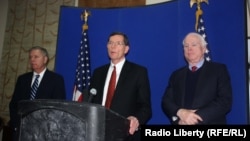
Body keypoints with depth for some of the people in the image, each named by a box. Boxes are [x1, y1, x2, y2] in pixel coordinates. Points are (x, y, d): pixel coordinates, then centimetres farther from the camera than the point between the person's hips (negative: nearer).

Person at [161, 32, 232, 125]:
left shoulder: (219, 70, 0)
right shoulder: (176, 75, 9)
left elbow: (225, 101, -10)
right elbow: (166, 102, 2)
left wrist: (197, 117, -19)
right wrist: (180, 113, -18)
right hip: (181, 127, 3)